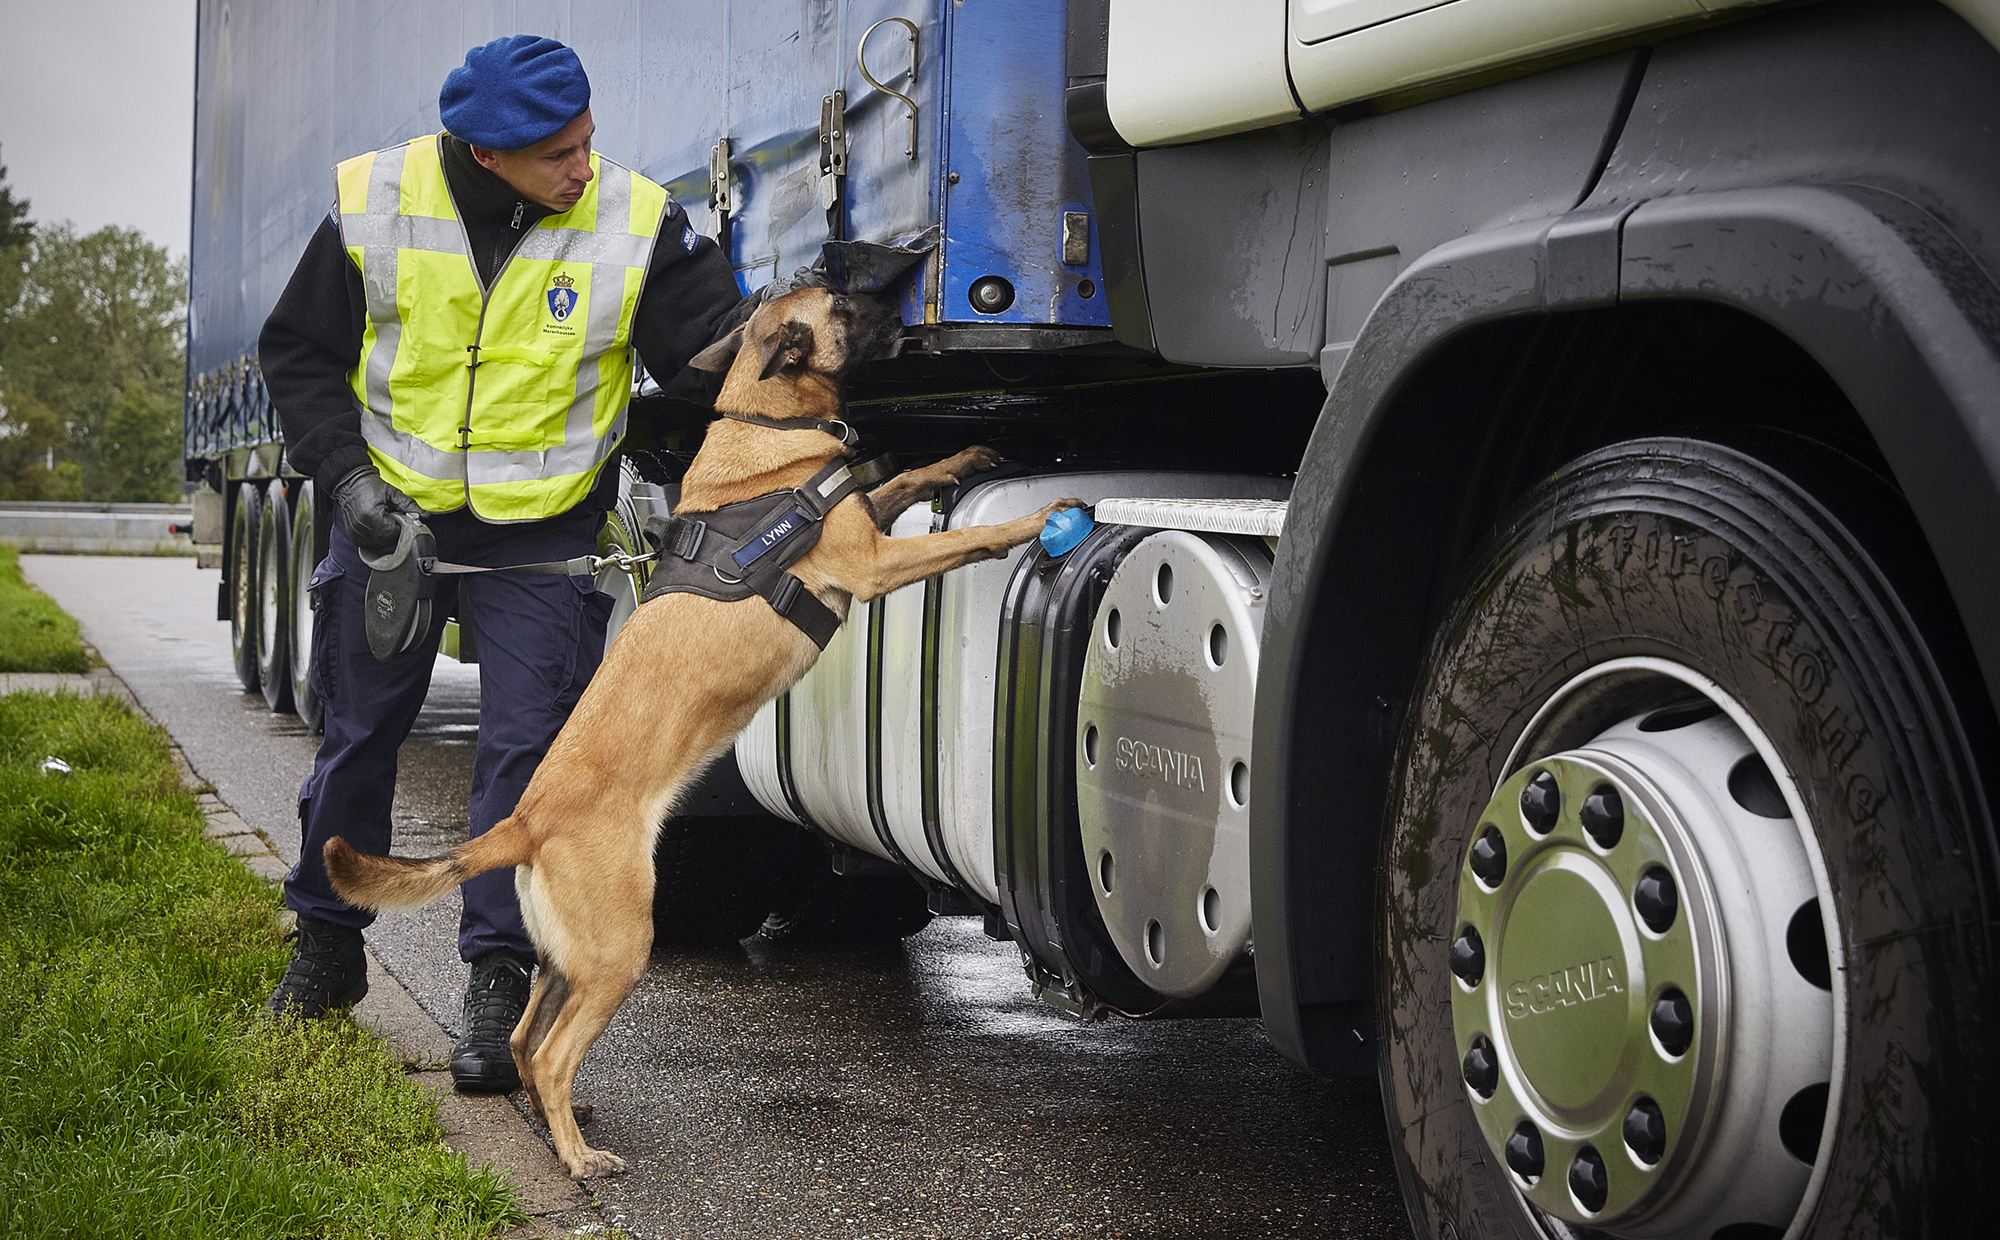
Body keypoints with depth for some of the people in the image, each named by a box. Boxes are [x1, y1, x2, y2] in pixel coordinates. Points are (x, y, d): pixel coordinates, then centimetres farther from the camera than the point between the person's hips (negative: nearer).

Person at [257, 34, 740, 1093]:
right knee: (359, 731, 12)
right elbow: (299, 352, -1)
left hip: (540, 533, -1)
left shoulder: (636, 223, -15)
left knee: (526, 746, -8)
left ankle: (499, 978, 3)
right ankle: (325, 945, 32)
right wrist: (346, 475, -11)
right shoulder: (375, 207, -12)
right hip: (393, 512, 2)